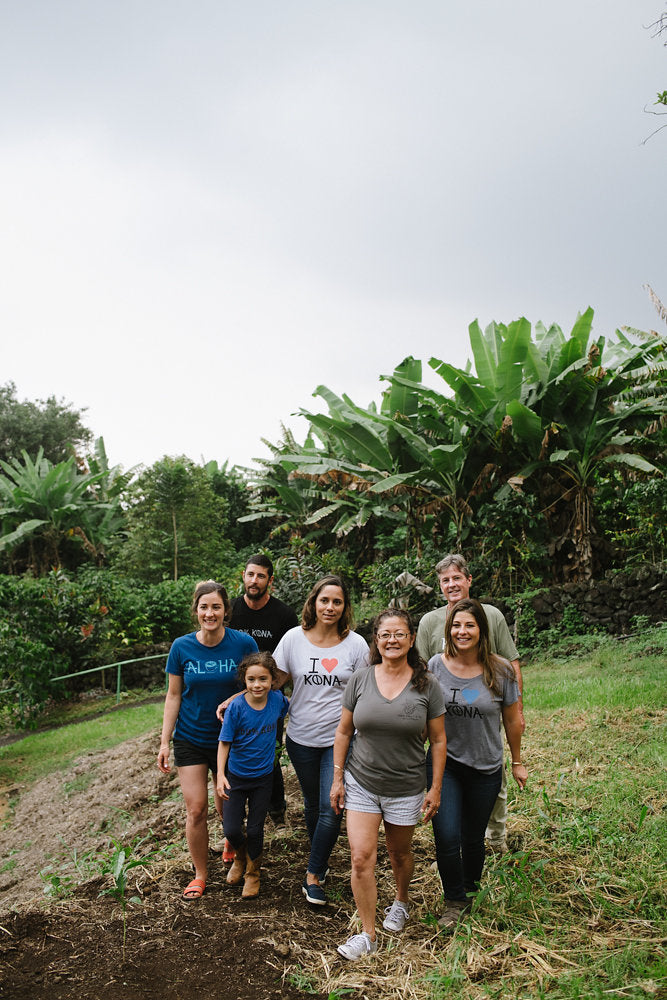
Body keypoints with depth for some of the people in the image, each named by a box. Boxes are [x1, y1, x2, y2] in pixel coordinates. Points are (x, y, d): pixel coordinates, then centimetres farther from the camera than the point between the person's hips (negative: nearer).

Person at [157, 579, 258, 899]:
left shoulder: (243, 643, -13)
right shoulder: (182, 647, -8)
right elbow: (173, 696, 0)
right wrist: (164, 741, 0)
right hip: (190, 738, 1)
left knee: (227, 807, 13)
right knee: (196, 809, -1)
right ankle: (200, 875, 22)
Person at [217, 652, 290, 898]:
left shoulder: (277, 699, -12)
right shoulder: (236, 707, -21)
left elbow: (287, 709, 14)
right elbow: (224, 742, -14)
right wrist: (220, 775, -21)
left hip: (263, 776, 1)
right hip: (236, 776, -1)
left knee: (255, 830, 9)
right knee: (231, 830, 0)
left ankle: (252, 873, 36)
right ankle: (240, 858, 35)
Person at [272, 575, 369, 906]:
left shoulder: (356, 643, -6)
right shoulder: (294, 638, -4)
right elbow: (273, 680, 3)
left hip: (341, 739, -1)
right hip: (301, 738, 2)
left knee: (332, 808, -5)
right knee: (312, 804, 17)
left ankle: (313, 876, 13)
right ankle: (321, 860, 41)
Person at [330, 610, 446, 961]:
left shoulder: (427, 685, -9)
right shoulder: (360, 680, -6)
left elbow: (438, 740, -2)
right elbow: (343, 731, 2)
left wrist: (436, 788, -3)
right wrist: (337, 779, 1)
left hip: (406, 788, 0)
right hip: (361, 783, 1)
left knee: (399, 852, 18)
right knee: (361, 856, -4)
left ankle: (401, 901, 47)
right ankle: (367, 934, 13)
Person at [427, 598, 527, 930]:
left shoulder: (500, 670, -9)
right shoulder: (436, 666, -8)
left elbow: (512, 719, 3)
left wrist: (517, 762, 10)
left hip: (485, 767, 0)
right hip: (444, 763, 0)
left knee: (473, 838, 13)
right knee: (447, 837, -8)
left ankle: (471, 893, 41)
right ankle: (454, 902, 17)